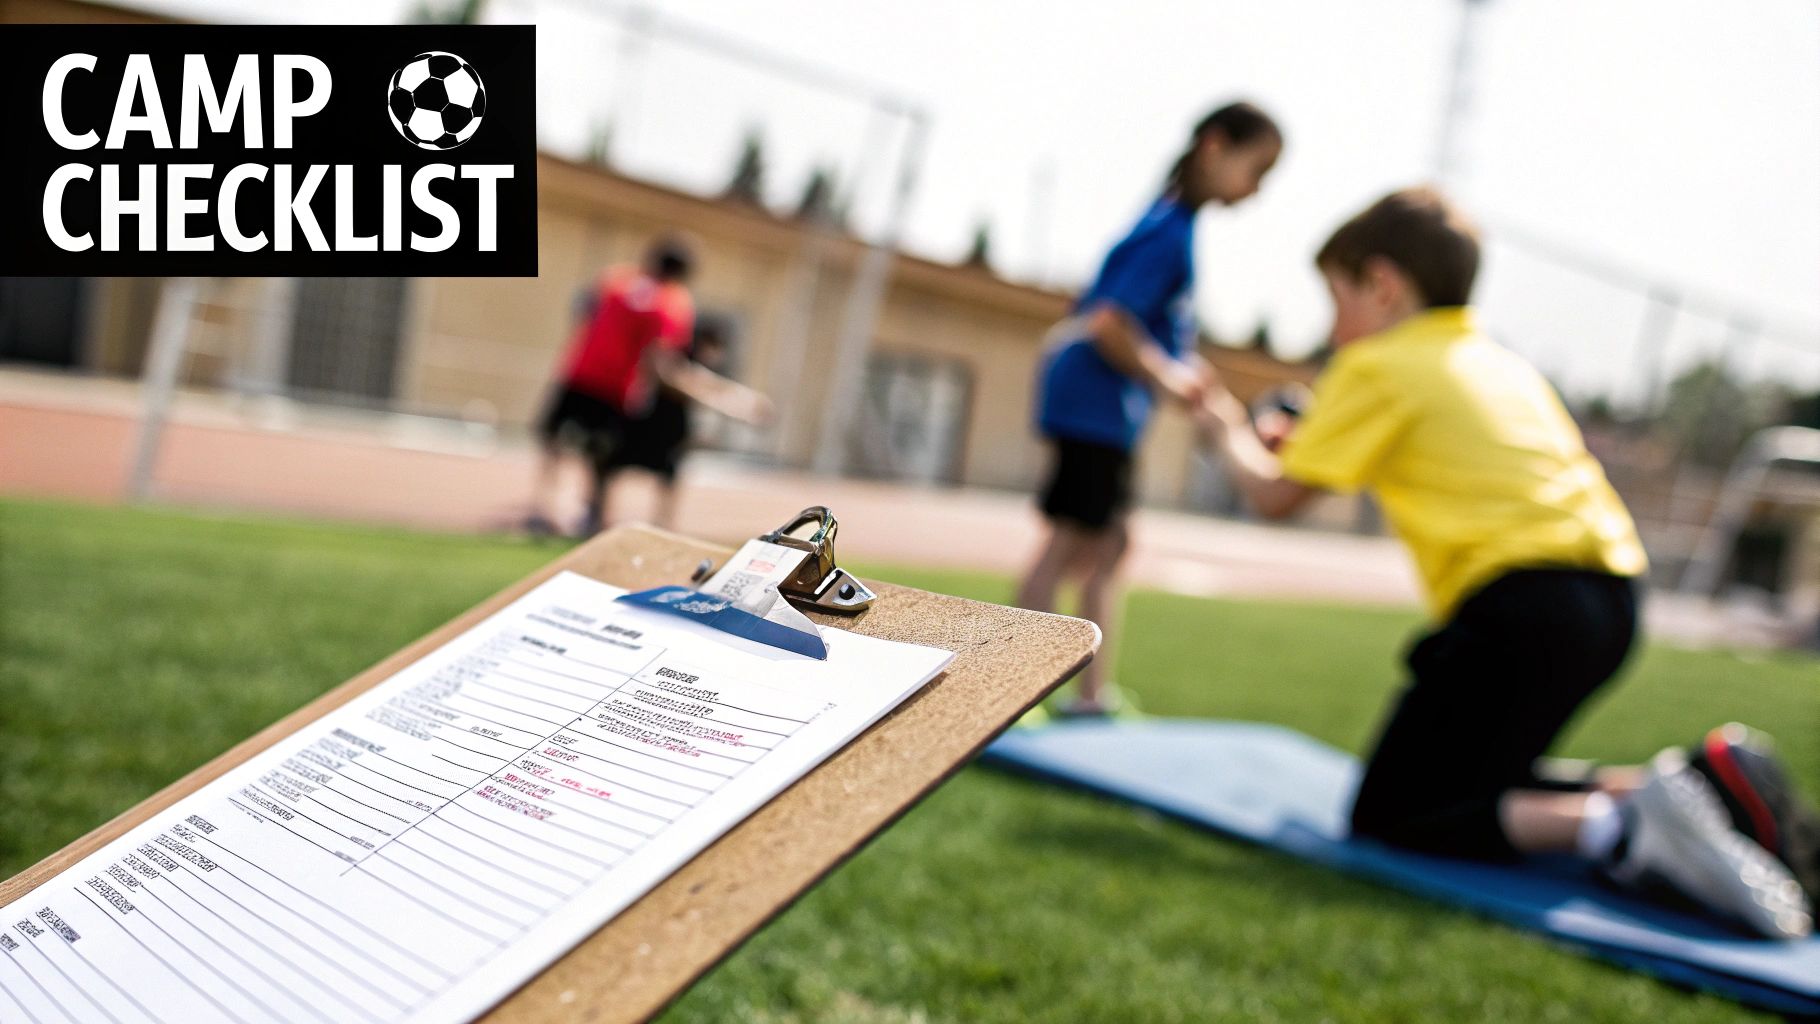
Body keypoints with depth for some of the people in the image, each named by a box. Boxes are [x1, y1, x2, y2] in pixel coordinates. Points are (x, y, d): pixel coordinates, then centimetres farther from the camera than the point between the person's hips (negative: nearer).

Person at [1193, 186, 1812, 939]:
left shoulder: (1375, 368, 0)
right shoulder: (1503, 364, 23)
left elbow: (1276, 495, 1)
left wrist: (1226, 428, 22)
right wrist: (1318, 433, 32)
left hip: (1521, 606, -8)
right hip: (1611, 599, 8)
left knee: (1386, 819, -1)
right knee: (1478, 776, 25)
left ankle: (1607, 827, -23)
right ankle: (1680, 784, 3)